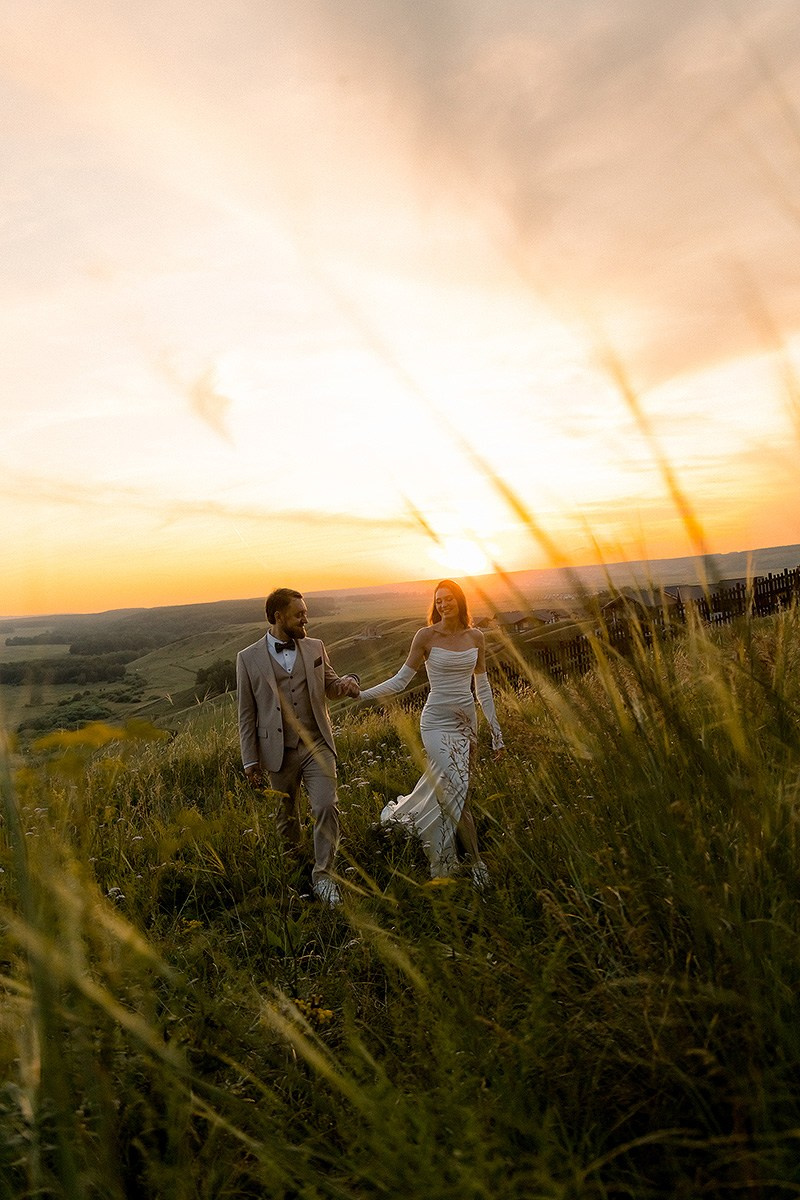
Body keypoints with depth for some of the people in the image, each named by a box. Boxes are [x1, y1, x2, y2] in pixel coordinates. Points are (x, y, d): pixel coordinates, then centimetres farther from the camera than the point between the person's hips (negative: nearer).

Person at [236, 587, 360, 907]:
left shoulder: (315, 648, 3)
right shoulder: (248, 658, -4)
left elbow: (330, 683, 16)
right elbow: (246, 713, 0)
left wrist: (347, 681, -9)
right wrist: (250, 760, -1)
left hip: (317, 745, 1)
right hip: (279, 752, -1)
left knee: (326, 807, -10)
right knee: (286, 815, 15)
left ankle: (322, 875, 6)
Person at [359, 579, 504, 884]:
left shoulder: (475, 637, 5)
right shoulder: (426, 636, -6)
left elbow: (483, 688, 10)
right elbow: (401, 680, -4)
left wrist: (496, 732, 9)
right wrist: (360, 694, -14)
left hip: (466, 719, 4)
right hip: (437, 722, -4)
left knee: (440, 786, 6)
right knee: (456, 792, -8)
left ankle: (399, 814, 35)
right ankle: (476, 863, 8)